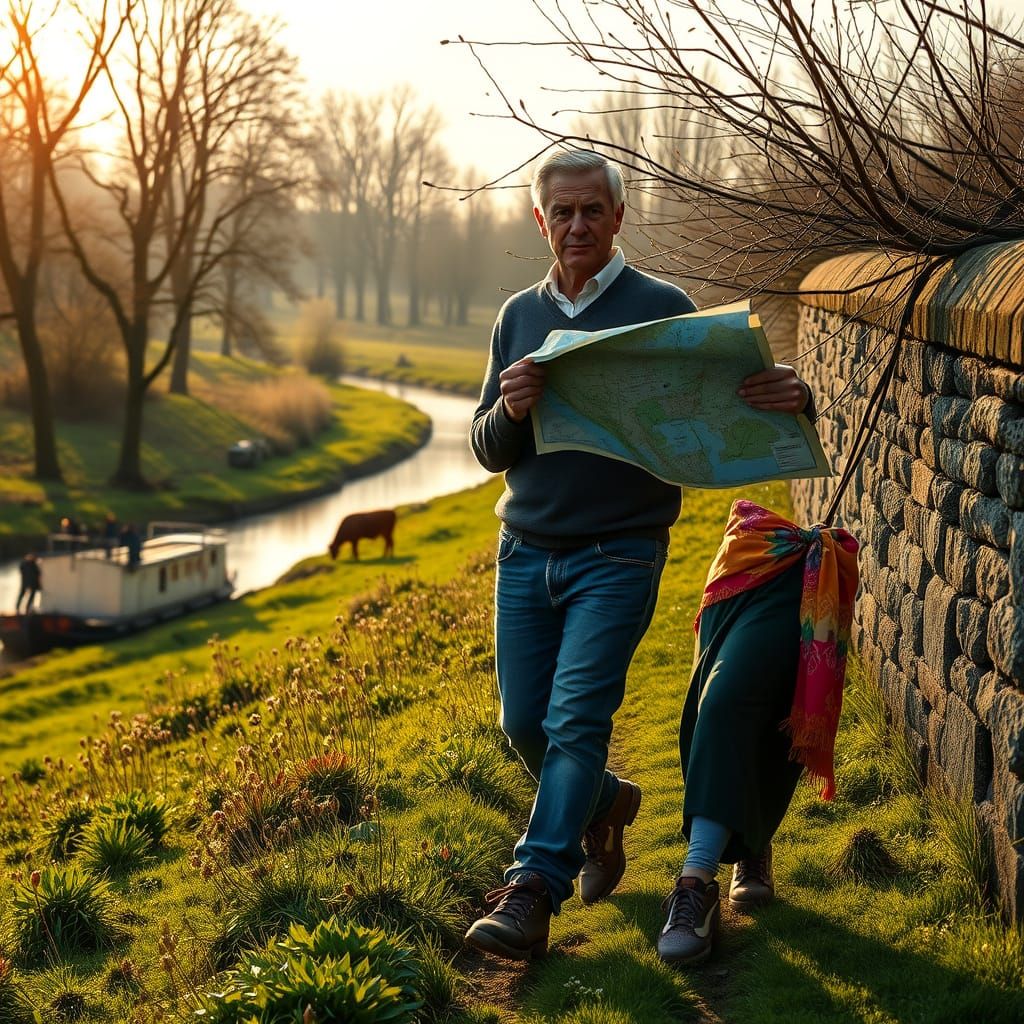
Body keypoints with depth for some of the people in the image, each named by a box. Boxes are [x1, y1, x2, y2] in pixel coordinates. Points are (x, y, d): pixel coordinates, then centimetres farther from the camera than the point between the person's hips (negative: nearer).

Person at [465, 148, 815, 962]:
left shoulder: (663, 309, -4)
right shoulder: (519, 316, 8)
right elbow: (488, 451, 8)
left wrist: (788, 397, -25)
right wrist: (510, 412, -16)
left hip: (619, 555, -5)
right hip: (526, 552, 5)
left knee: (576, 720, -12)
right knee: (524, 723, 8)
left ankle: (533, 890, -10)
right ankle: (603, 805, 37)